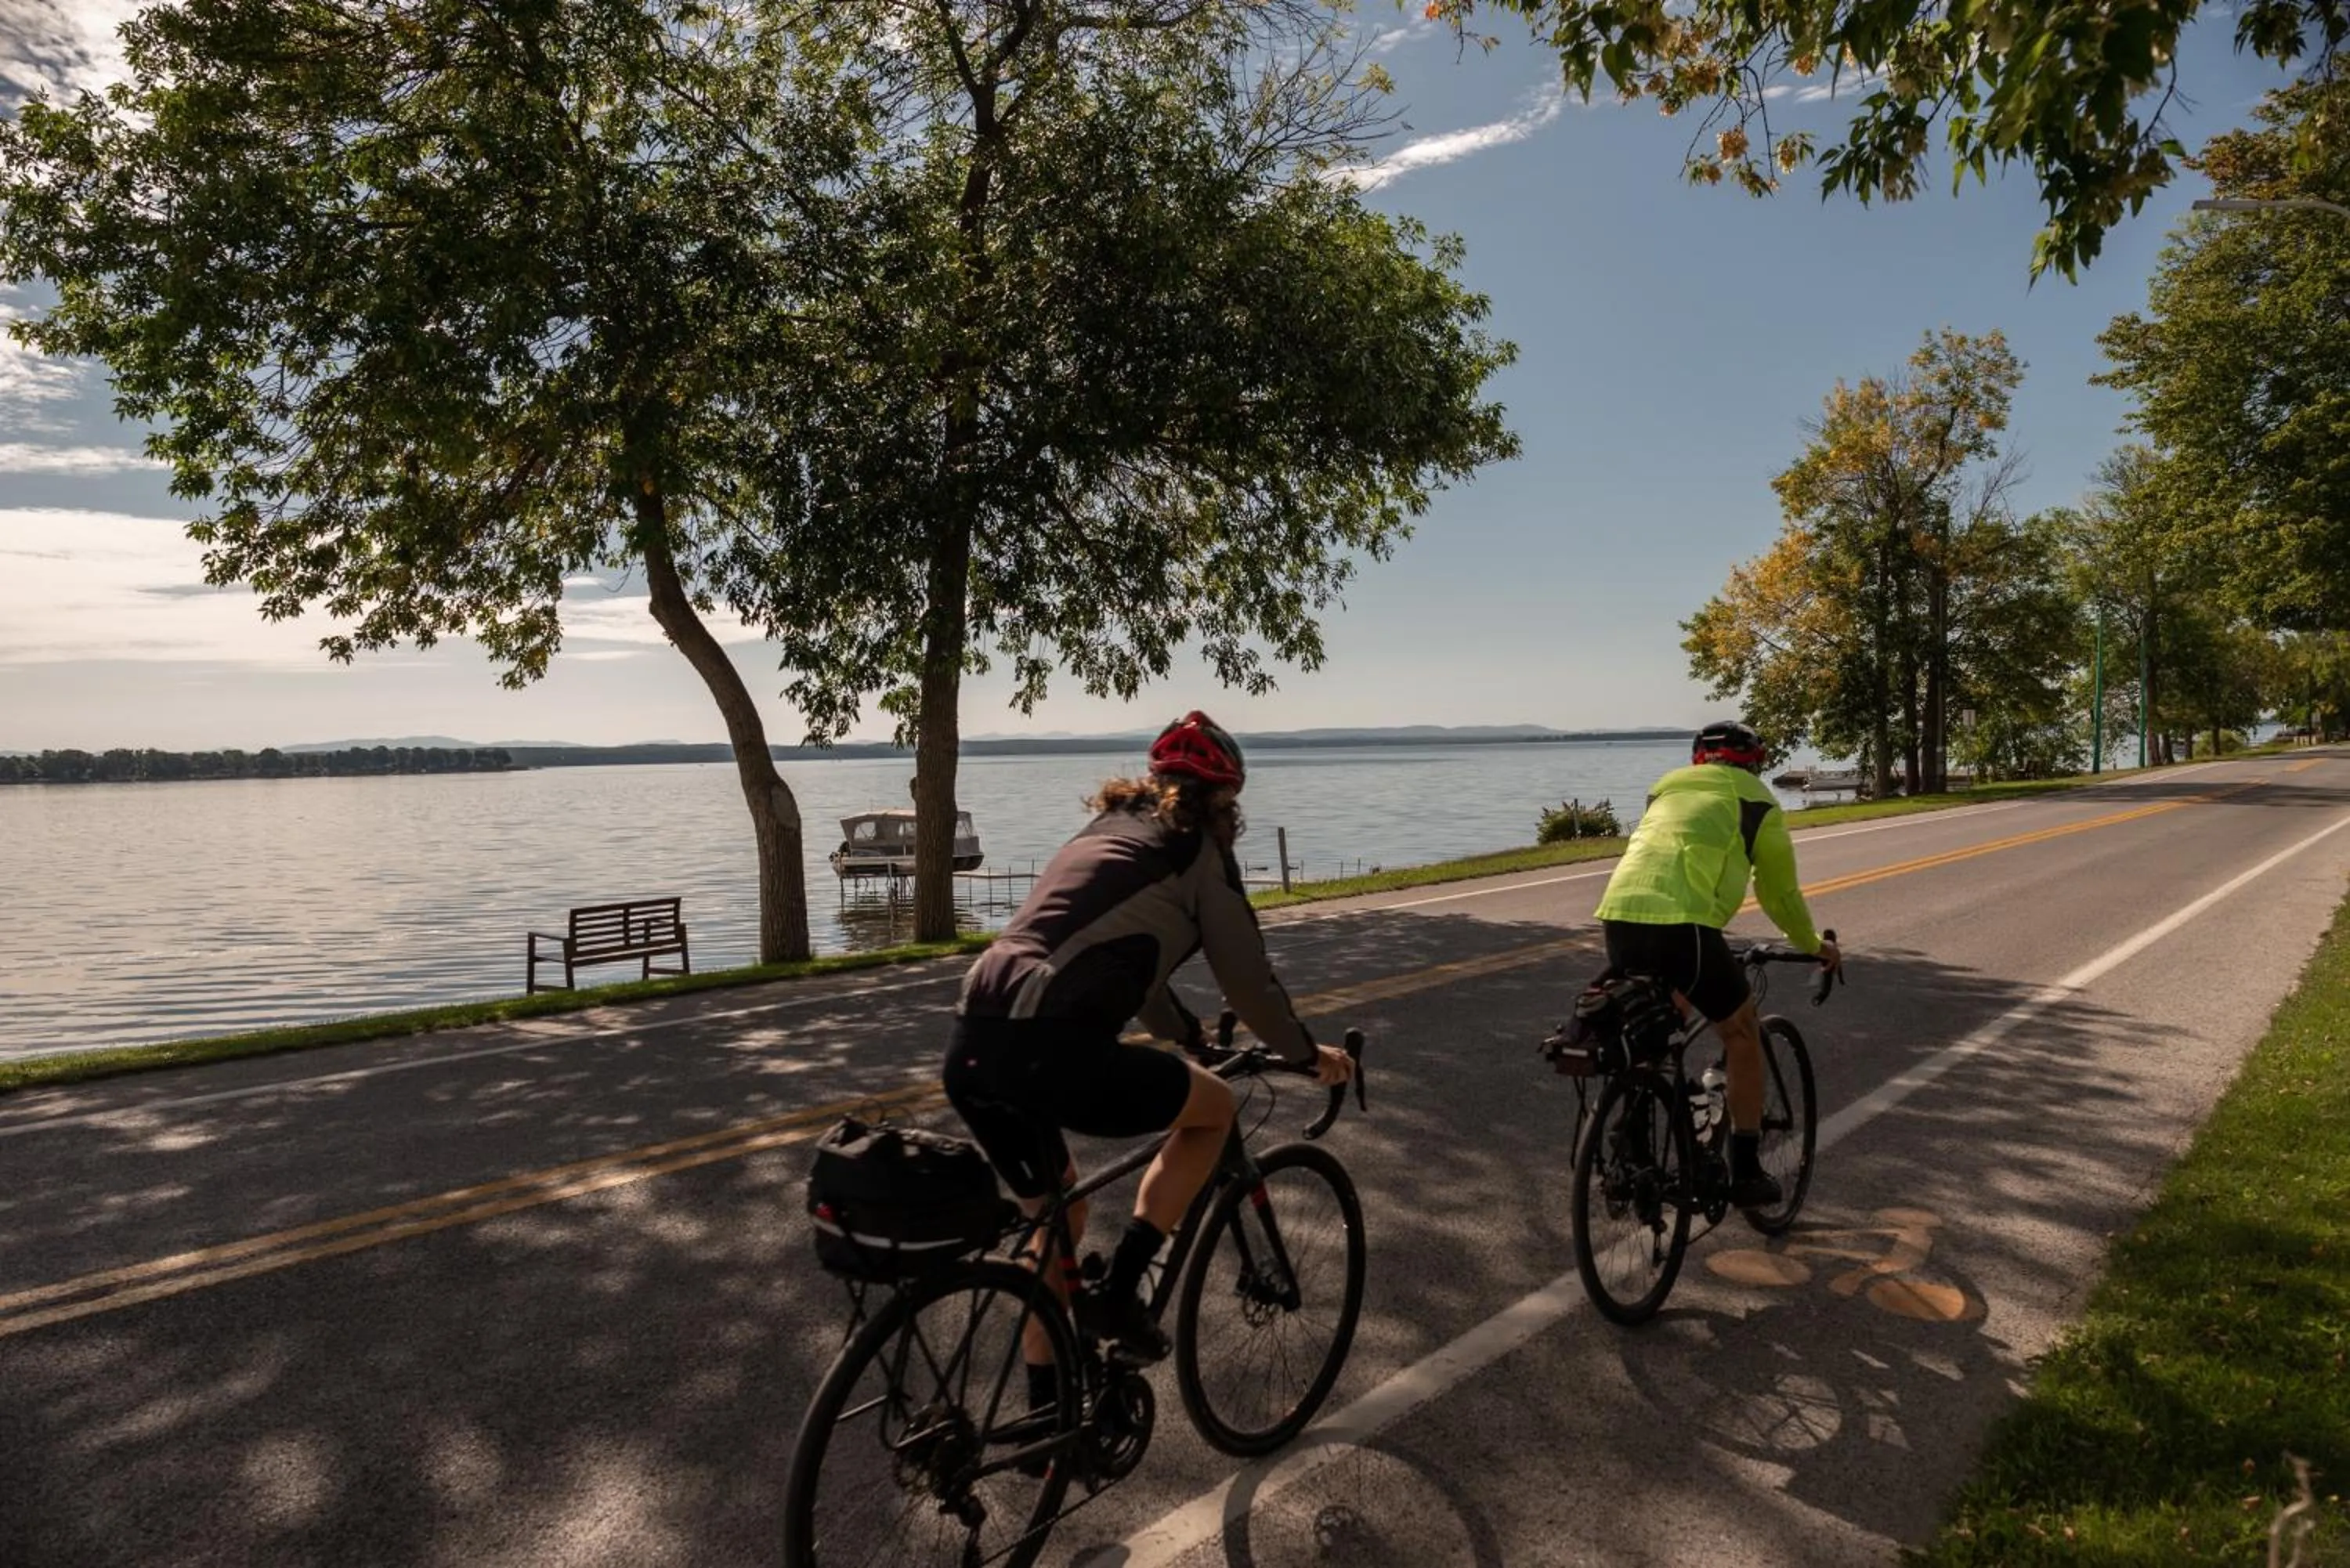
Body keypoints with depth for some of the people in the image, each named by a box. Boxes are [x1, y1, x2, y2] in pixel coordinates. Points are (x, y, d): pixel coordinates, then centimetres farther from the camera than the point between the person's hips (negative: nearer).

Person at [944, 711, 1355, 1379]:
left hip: (971, 1046, 8)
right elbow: (1247, 978, 9)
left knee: (1055, 1207, 29)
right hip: (1046, 1048, -8)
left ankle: (1046, 1401, 39)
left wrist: (1188, 1034, 49)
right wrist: (1308, 1053, 27)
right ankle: (1116, 1293, 12)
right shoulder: (1197, 846, 7)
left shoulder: (1109, 829, 28)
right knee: (1214, 1108, 16)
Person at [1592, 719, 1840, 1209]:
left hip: (1617, 916, 6)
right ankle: (1746, 1172, 22)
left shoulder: (1666, 788, 32)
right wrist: (1814, 946, 44)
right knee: (1742, 1033, 17)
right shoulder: (1755, 800, 17)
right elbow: (1780, 893, 24)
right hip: (1680, 923, -5)